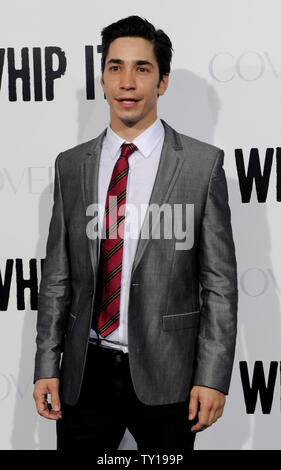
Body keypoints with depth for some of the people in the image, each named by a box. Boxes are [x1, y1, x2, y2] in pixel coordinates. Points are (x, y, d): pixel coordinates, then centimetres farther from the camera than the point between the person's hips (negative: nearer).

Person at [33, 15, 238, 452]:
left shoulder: (203, 163, -4)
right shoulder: (71, 165, 5)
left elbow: (220, 280, -5)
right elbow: (57, 276, 7)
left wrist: (212, 378, -9)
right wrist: (47, 366, 3)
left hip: (165, 373, -2)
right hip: (85, 373, 3)